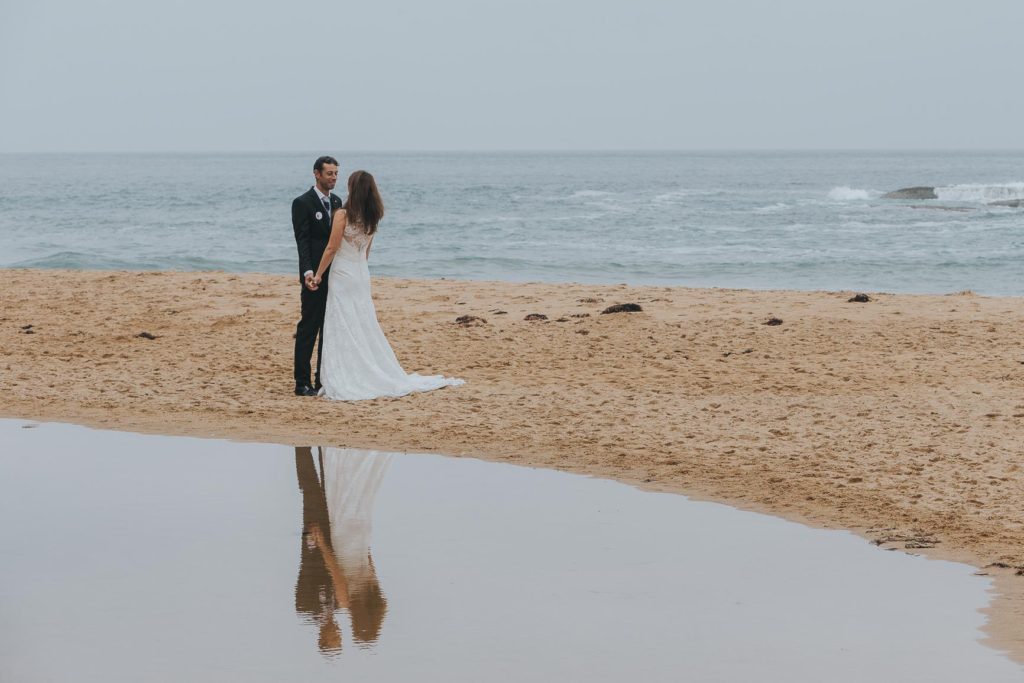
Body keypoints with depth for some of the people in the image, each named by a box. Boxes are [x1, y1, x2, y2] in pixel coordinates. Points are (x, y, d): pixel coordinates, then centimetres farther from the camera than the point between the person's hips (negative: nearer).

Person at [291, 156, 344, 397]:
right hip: (316, 276, -7)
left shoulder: (337, 202, 13)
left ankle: (324, 380, 15)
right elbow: (302, 241, -15)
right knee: (308, 329, -4)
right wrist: (307, 272, -26)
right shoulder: (303, 203, -8)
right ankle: (302, 383, -1)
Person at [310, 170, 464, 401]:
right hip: (362, 274, 6)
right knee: (366, 328, 12)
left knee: (343, 330, -3)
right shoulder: (372, 218, 6)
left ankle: (346, 384, -4)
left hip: (342, 275, -6)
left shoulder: (343, 214, -15)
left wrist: (318, 274, -5)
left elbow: (332, 248, -14)